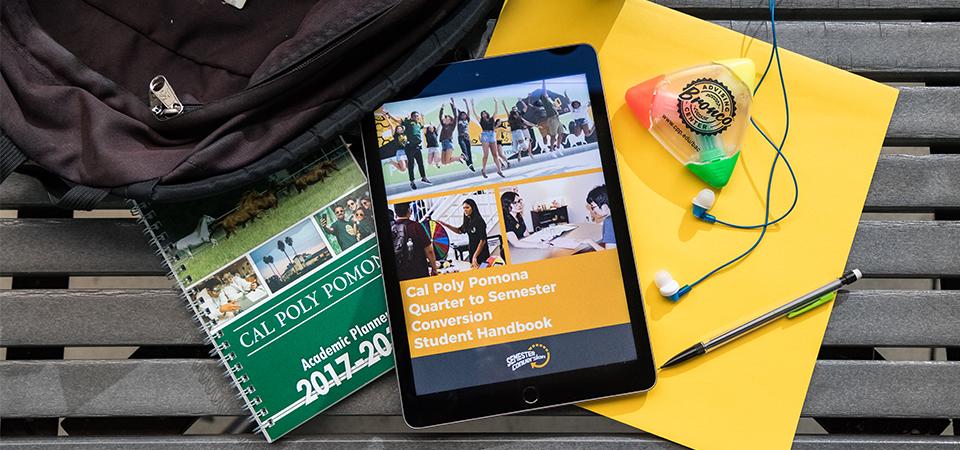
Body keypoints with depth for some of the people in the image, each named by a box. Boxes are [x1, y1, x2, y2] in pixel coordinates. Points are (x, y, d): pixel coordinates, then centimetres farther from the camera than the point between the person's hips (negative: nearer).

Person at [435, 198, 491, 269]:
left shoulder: (479, 221, -14)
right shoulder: (467, 222, 9)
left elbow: (482, 241, -16)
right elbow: (459, 230, 28)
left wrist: (475, 256, -17)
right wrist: (445, 224, 17)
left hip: (482, 254, -8)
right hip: (472, 253, 8)